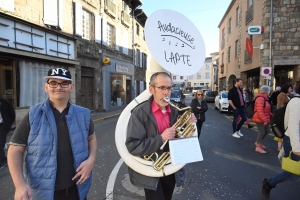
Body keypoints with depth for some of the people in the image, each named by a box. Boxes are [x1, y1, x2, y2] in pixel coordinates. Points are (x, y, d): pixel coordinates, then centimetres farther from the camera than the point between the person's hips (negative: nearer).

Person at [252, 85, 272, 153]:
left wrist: (271, 115, 15)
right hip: (260, 119, -10)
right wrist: (264, 120, -26)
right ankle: (258, 147, 8)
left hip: (264, 119, 10)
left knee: (267, 131, 15)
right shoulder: (260, 98, -20)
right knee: (262, 132, -4)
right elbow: (260, 111, -27)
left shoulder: (264, 98, 15)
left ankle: (258, 142, 29)